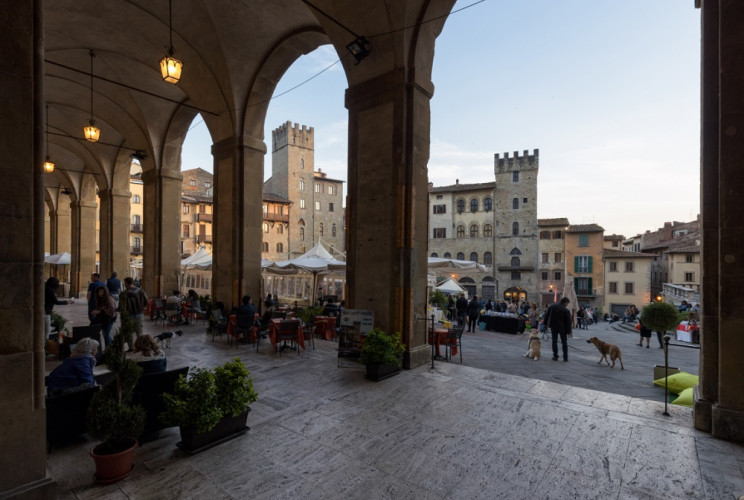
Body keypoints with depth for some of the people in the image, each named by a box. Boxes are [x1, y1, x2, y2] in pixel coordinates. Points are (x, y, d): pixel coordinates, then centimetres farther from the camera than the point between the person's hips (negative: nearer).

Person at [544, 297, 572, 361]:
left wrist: (545, 323, 14)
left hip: (553, 327, 3)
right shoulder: (566, 310, -12)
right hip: (562, 328, -2)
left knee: (554, 341, 11)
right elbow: (568, 321, -9)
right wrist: (568, 331, -3)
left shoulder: (552, 306, -1)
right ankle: (565, 357, 11)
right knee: (564, 342, 10)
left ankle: (555, 356, 10)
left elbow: (546, 315, 4)